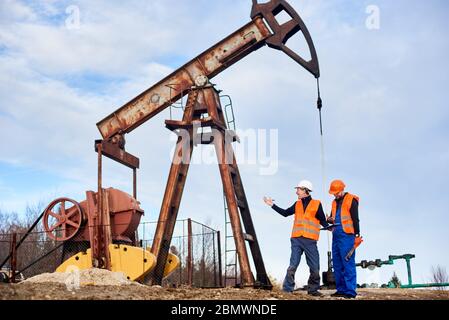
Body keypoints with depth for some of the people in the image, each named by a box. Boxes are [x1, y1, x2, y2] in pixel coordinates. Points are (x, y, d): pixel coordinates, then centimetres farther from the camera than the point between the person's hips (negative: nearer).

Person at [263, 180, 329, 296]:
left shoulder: (317, 204, 4)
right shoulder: (297, 204, 15)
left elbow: (322, 220, 6)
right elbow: (285, 213, 23)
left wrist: (328, 226, -14)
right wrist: (272, 205, 21)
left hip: (310, 240, -2)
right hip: (296, 240, 2)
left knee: (314, 267, 2)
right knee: (292, 266, -2)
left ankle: (313, 289, 15)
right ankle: (287, 289, 0)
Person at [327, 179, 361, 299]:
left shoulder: (351, 200, -4)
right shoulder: (335, 202, 19)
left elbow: (355, 218, -7)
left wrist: (357, 235, -11)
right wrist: (330, 219, 4)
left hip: (346, 234, -8)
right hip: (336, 234, 8)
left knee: (348, 263, -10)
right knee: (337, 263, 8)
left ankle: (350, 291, -9)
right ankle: (341, 289, 13)